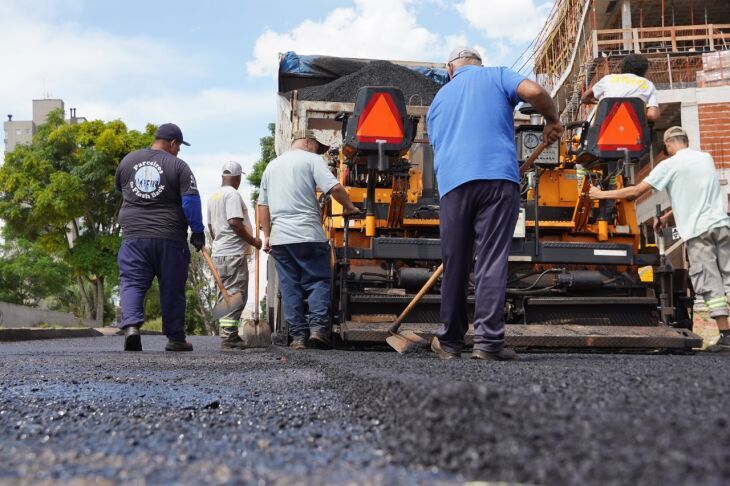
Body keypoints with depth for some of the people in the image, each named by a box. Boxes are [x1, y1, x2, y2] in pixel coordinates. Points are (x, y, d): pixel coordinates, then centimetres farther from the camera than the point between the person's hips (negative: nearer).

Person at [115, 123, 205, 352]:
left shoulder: (128, 160, 11)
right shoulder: (178, 165, -2)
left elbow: (119, 189, 26)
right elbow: (191, 200, -8)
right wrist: (198, 231, -1)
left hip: (133, 235, 2)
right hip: (169, 237, -2)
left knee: (132, 283, 3)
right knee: (172, 289, 7)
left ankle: (131, 325, -20)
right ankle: (175, 338, 13)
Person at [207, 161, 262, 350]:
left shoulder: (213, 196, 17)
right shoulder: (232, 194, -11)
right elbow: (234, 222, -21)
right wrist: (253, 240, -12)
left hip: (219, 254, 9)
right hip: (234, 253, -9)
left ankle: (228, 335, 18)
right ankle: (229, 338, -10)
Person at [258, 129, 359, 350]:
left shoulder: (272, 165, 21)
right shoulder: (311, 159, 2)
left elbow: (262, 205, 22)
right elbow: (334, 187, -12)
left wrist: (267, 235, 24)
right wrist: (349, 206, 3)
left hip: (279, 237, 5)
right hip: (308, 234, -5)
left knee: (289, 286, 7)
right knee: (319, 280, 2)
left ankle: (297, 335, 5)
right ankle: (318, 327, -11)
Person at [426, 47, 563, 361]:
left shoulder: (438, 99, 27)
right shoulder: (496, 76, 16)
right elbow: (534, 92, -3)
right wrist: (552, 120, 13)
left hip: (453, 183, 3)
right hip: (498, 178, -3)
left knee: (454, 265, 9)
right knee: (492, 261, -5)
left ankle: (450, 341, 16)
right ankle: (488, 341, -9)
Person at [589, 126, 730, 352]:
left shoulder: (669, 165, -3)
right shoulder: (706, 158, 15)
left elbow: (636, 191, -2)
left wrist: (602, 194, 8)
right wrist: (669, 216, 28)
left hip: (698, 231, -5)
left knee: (710, 284, -3)